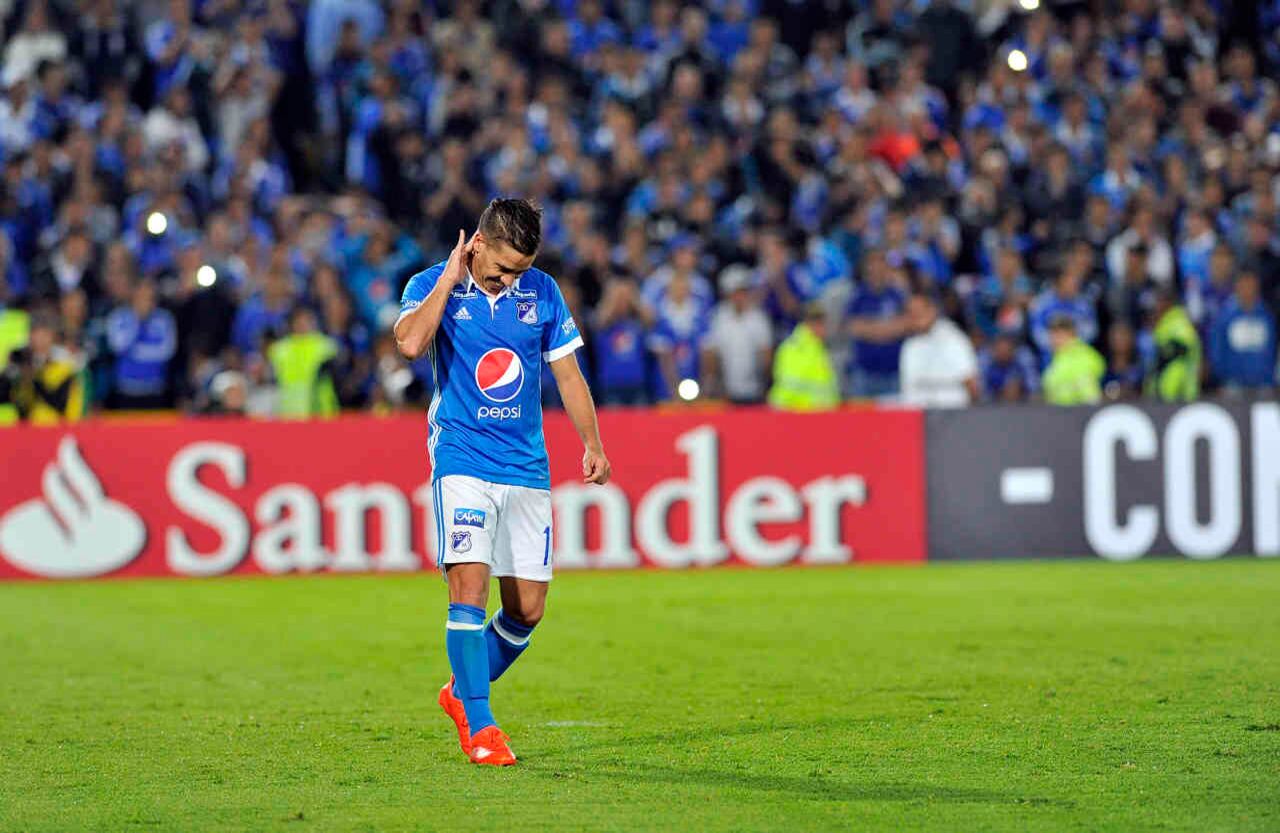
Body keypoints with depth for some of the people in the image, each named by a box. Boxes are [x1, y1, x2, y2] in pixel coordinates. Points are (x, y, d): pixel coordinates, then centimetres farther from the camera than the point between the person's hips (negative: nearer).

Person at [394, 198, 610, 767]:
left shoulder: (541, 291, 7)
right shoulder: (433, 286, -2)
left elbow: (567, 372, 16)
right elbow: (410, 342, -23)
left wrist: (593, 445, 15)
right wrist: (450, 279, -16)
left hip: (527, 465, 4)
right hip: (462, 461, -4)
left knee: (527, 609, 3)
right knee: (469, 588, -17)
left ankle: (462, 691, 27)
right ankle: (479, 725, -13)